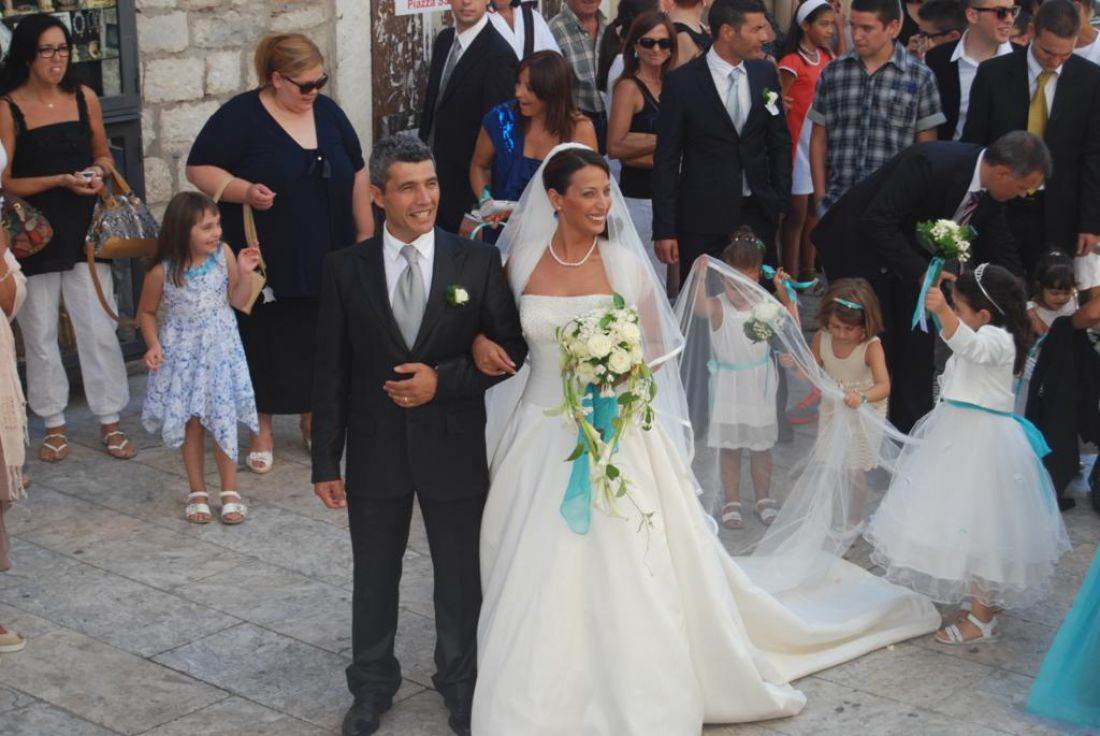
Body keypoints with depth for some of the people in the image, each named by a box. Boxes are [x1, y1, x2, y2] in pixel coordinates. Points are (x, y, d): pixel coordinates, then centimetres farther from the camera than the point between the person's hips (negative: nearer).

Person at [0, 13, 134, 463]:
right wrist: (61, 180, -17)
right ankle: (54, 425, 20)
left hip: (83, 230, 2)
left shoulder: (84, 98, 5)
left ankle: (110, 421, 14)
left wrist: (98, 170, -4)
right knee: (39, 335, 6)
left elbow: (103, 154, 19)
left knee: (99, 330, 1)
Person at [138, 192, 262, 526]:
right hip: (182, 355, -1)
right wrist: (153, 345, -12)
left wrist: (244, 273, -15)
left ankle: (230, 492, 16)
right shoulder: (162, 271, -15)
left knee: (223, 420, 2)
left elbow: (238, 300, 1)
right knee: (191, 424, 8)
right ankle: (197, 492, 22)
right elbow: (146, 312, 1)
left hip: (220, 351, 1)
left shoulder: (223, 254, -10)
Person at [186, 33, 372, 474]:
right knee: (266, 343, 4)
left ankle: (311, 418, 27)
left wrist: (365, 231, 9)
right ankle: (262, 428, 18)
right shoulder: (241, 116, -10)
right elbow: (198, 168, -9)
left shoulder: (327, 112, 4)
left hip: (325, 258, 4)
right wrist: (244, 190, -24)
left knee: (319, 339, 10)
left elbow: (356, 173, 12)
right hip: (266, 262, -4)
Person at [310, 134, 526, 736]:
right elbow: (330, 371, -1)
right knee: (374, 579, 15)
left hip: (454, 449, 0)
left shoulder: (479, 263, -5)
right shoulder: (345, 268, -3)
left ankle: (460, 686, 35)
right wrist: (326, 462, -3)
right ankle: (373, 686, 36)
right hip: (375, 453, 1)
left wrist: (444, 380, -17)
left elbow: (511, 349, -2)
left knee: (460, 579, 14)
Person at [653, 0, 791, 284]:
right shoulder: (681, 82, -9)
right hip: (703, 218, -3)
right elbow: (666, 161, -6)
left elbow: (779, 143, 13)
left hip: (758, 214, 4)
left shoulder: (766, 74, 4)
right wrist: (664, 229, -8)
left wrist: (781, 202, 7)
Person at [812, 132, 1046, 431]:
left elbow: (1001, 249, 6)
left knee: (918, 340, 5)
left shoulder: (990, 193, -9)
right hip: (861, 249, -7)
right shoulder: (929, 163, -34)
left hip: (914, 255, 7)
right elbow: (877, 222, -33)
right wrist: (921, 273, -34)